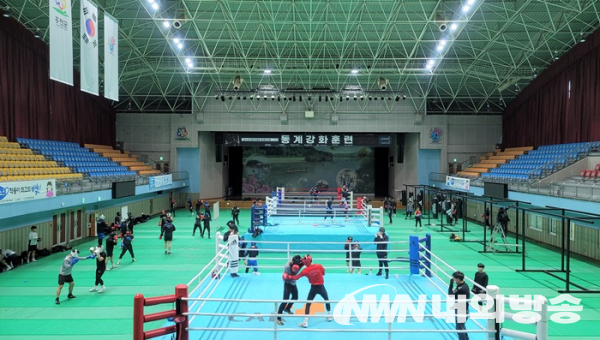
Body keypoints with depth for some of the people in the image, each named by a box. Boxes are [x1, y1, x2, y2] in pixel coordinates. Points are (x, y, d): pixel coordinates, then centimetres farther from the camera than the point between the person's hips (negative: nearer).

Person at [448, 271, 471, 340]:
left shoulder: (461, 288, -30)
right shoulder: (464, 285, 1)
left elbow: (450, 295, -25)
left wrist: (451, 284, -25)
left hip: (461, 311, -10)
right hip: (464, 310, 10)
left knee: (459, 328, 6)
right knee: (462, 327, 27)